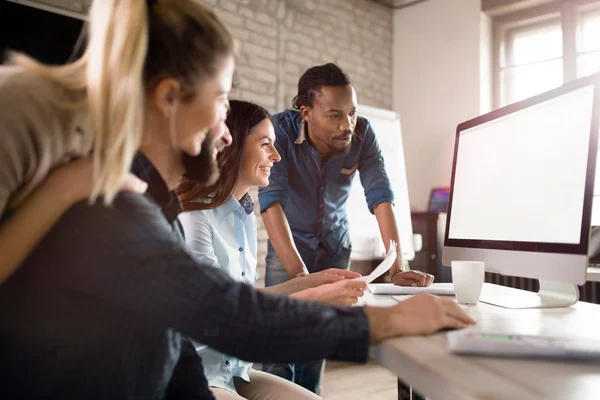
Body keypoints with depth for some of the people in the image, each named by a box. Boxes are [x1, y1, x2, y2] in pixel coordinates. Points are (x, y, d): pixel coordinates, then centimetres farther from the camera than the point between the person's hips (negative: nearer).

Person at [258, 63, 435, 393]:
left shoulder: (362, 133, -17)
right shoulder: (280, 129, -26)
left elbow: (381, 197, -22)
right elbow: (271, 200, -34)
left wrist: (397, 268, -33)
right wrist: (299, 273, -45)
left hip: (335, 245, 2)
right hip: (288, 243, -2)